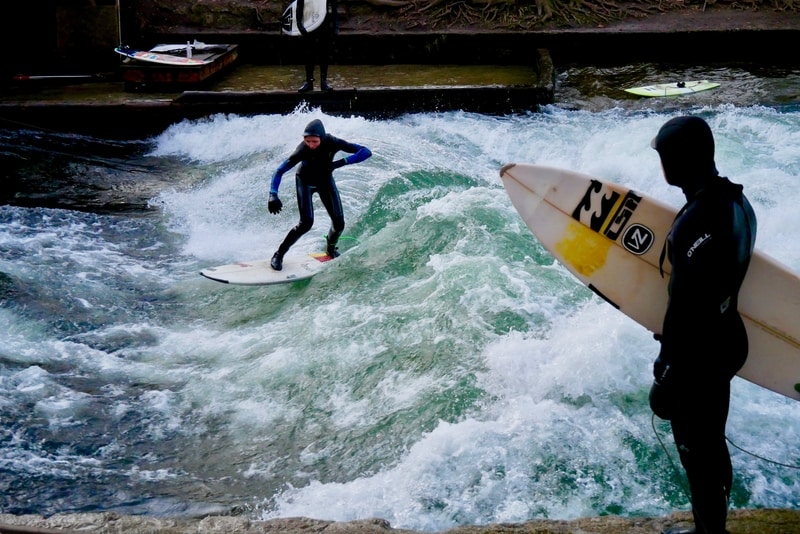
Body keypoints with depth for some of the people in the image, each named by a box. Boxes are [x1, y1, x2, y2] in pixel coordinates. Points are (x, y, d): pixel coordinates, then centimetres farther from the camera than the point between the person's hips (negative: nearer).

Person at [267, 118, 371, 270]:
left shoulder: (332, 143, -31)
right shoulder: (302, 150, -35)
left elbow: (366, 152, -33)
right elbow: (279, 171, -32)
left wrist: (340, 162, -41)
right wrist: (273, 195, -46)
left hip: (325, 181, 3)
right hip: (305, 182, -3)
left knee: (339, 222, -4)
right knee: (306, 223, -19)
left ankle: (330, 248, 29)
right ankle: (279, 254, -3)